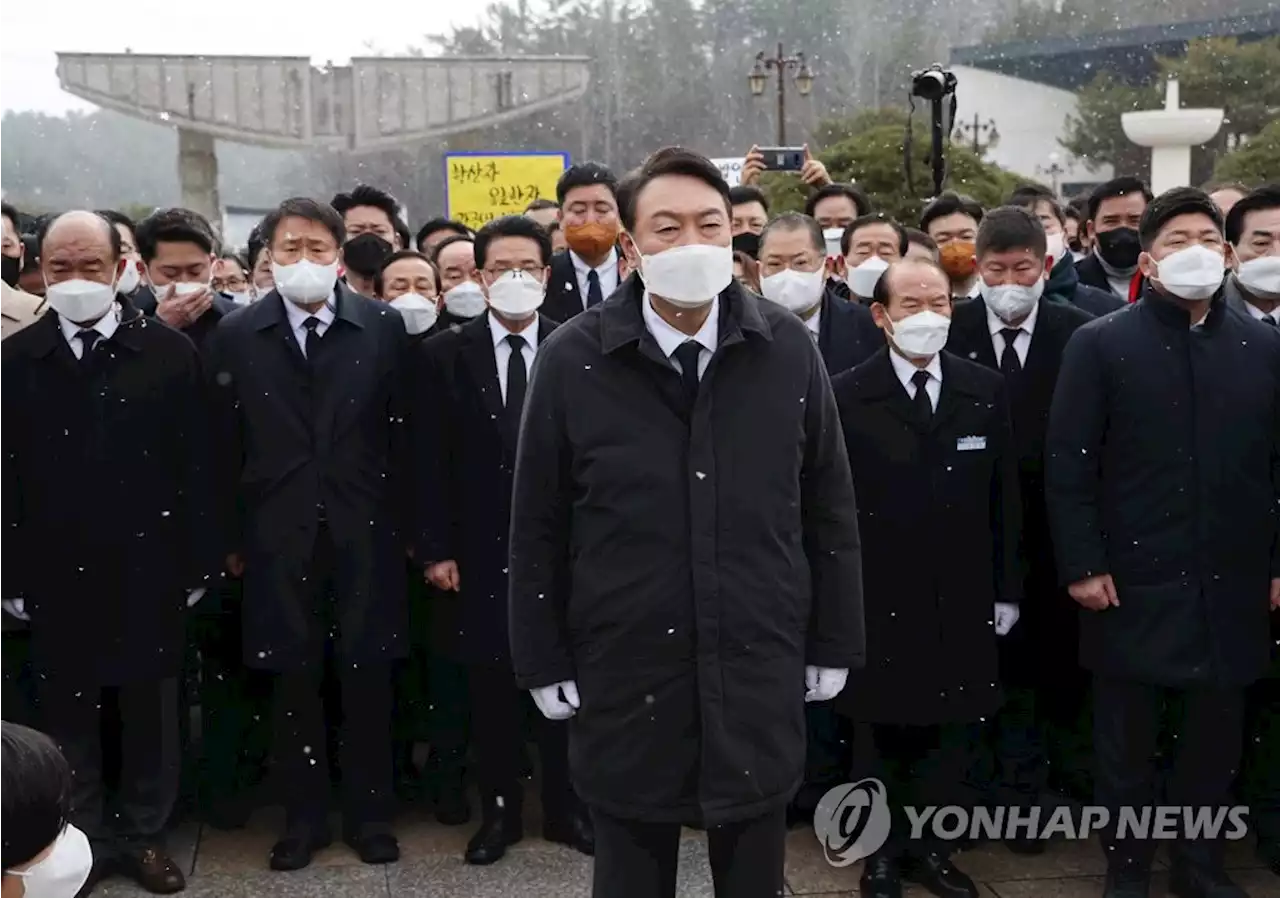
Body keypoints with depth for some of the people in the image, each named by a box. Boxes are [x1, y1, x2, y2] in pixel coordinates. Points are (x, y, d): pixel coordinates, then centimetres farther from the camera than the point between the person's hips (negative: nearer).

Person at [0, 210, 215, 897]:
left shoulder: (169, 352, -2)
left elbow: (195, 468, -2)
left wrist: (196, 564, -3)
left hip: (149, 570, 0)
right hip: (56, 575, 1)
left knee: (151, 712, 12)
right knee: (67, 715, 12)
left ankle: (144, 835, 29)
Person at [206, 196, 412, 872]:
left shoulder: (384, 327, 1)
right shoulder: (235, 335, 2)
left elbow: (403, 434, 2)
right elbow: (228, 447, 3)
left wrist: (407, 528, 1)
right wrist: (232, 538, 2)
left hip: (365, 532, 0)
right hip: (279, 536, 1)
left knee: (367, 676, 7)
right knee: (293, 680, 9)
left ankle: (369, 814, 23)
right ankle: (303, 817, 25)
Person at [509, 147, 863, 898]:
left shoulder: (788, 349, -2)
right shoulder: (572, 360, -6)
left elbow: (829, 511, 5)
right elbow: (539, 528, 0)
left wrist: (834, 645, 6)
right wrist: (545, 664, 1)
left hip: (759, 674, 1)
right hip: (625, 677, -1)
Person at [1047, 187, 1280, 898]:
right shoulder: (1100, 344, -4)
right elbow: (1068, 465, -6)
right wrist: (1082, 565, -10)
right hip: (1132, 582, -2)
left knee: (1216, 732, 13)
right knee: (1126, 738, 9)